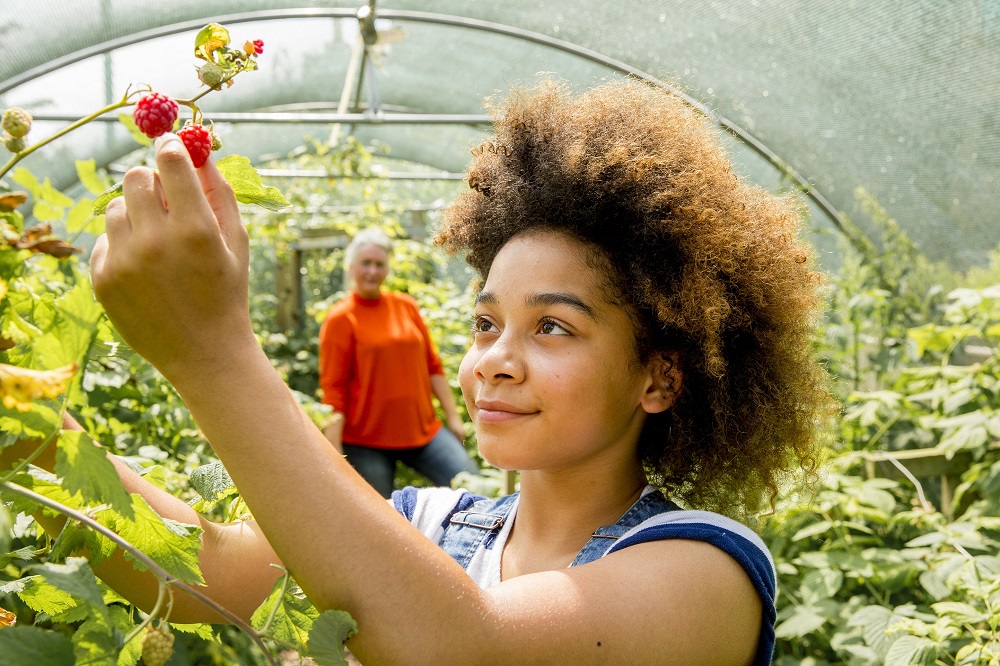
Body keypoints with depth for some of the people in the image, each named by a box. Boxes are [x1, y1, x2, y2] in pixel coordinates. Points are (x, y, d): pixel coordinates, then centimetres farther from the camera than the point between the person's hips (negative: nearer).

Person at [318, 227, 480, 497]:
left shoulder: (407, 306, 9)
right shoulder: (340, 319, -4)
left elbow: (433, 366, 14)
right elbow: (333, 389, -7)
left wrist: (453, 417, 10)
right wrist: (334, 454, -13)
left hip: (423, 431, 4)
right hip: (366, 441, -4)